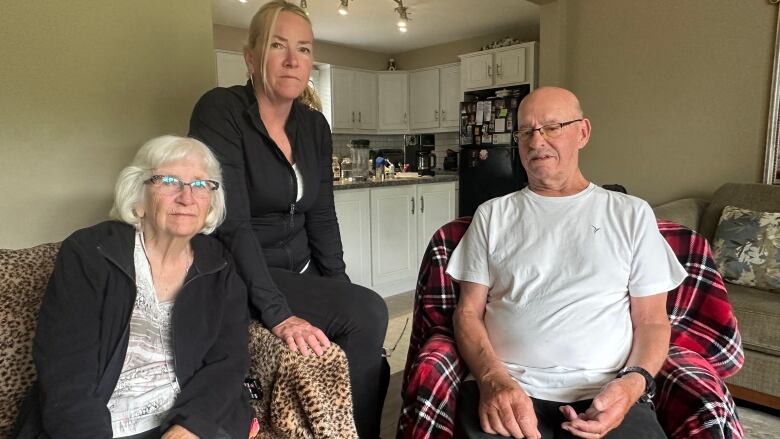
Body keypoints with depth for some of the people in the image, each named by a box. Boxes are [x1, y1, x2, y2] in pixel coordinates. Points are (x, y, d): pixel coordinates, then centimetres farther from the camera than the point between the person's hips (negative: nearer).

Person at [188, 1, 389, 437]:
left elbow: (322, 218, 6)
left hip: (302, 272, 6)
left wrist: (340, 290, -3)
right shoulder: (220, 111, -14)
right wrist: (278, 313, -28)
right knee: (368, 314, -21)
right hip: (239, 280, -6)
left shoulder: (315, 125, 4)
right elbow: (232, 223, -23)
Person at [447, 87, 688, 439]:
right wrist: (493, 379, -12)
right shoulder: (492, 215, 11)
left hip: (605, 394, 1)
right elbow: (469, 311, 6)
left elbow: (652, 320, 10)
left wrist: (634, 382, -9)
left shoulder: (631, 213, 11)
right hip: (504, 389, -1)